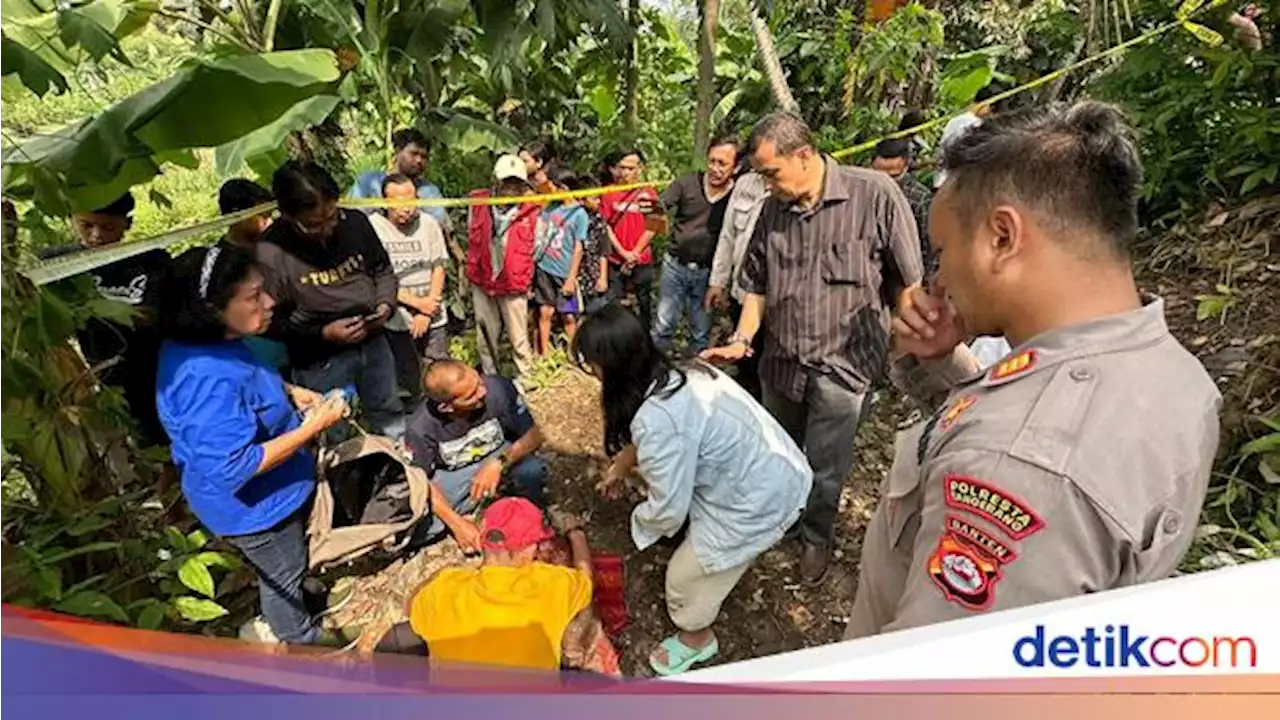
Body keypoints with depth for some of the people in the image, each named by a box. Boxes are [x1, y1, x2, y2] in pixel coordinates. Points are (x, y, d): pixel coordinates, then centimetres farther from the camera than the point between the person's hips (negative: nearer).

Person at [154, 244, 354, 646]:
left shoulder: (212, 345, -8)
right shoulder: (209, 381, -39)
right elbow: (232, 468, -36)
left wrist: (290, 393, -2)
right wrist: (311, 428, -32)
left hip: (272, 491, 9)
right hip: (252, 506, -9)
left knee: (288, 568, 33)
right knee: (284, 576, 19)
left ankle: (298, 626, 59)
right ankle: (301, 640, 46)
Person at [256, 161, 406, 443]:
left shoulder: (355, 222, -9)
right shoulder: (270, 253, -20)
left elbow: (383, 269, 8)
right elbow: (272, 322, -14)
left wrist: (386, 304, -9)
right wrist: (322, 333, -23)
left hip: (373, 342, 4)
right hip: (320, 361, -4)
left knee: (390, 415, 24)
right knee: (332, 438, 11)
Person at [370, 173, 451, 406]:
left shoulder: (428, 223, -4)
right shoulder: (372, 227, -11)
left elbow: (439, 268, 1)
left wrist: (427, 312, -8)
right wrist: (418, 303, -12)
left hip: (433, 318, 2)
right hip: (397, 322, -1)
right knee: (409, 384, 12)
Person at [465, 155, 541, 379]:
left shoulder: (531, 211, -8)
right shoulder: (478, 204, -2)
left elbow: (533, 248, 3)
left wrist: (525, 278, 5)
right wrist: (472, 270, 16)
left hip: (514, 285, -3)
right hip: (481, 282, 3)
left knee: (519, 339, 2)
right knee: (486, 337, 15)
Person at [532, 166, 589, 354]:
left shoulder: (579, 214, -8)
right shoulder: (551, 207, 5)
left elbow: (578, 249, -8)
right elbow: (539, 232, 14)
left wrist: (571, 278, -10)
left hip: (564, 273, -4)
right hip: (544, 268, 4)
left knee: (569, 316, 4)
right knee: (545, 312, 8)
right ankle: (544, 354, 19)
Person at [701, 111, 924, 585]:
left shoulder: (874, 195, -15)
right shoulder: (772, 211, 1)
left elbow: (908, 283, -9)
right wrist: (741, 340, -3)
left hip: (843, 364, -4)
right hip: (781, 363, 5)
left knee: (825, 469, 10)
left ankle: (816, 540, 37)